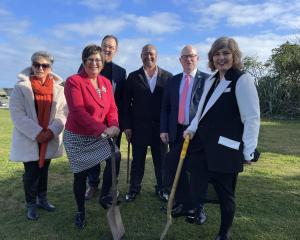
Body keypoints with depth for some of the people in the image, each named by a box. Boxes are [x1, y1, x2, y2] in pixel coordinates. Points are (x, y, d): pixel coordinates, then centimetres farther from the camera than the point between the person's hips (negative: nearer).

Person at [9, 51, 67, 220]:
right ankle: (31, 204, 24)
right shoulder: (21, 87, -8)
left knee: (44, 170, 16)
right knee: (31, 172, 5)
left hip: (50, 139, 3)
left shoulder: (58, 88, 0)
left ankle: (42, 199, 34)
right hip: (28, 140, -3)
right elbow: (17, 114, -13)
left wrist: (51, 131, -18)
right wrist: (37, 133, -20)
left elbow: (63, 113, -4)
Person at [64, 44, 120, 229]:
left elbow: (112, 108, 0)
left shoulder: (106, 83, 3)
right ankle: (81, 212, 32)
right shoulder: (73, 81, -15)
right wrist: (103, 129, -34)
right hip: (77, 137, -4)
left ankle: (105, 196, 9)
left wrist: (114, 125, -22)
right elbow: (78, 111, -26)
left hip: (99, 136, 4)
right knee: (81, 175, 7)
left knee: (115, 158, -17)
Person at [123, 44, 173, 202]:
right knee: (137, 160, 12)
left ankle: (161, 188, 31)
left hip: (160, 127, 0)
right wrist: (127, 126, -3)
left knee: (161, 160, 12)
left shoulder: (167, 76, 1)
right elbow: (126, 104, 1)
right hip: (138, 127, 0)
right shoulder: (133, 77, 2)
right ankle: (134, 188, 30)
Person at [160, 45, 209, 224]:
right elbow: (165, 107, 10)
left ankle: (197, 207, 26)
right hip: (176, 132, 4)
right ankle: (183, 204, 27)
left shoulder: (207, 79, -2)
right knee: (175, 168, 9)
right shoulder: (173, 81, 11)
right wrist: (164, 129, 1)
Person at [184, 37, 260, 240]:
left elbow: (252, 118, -13)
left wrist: (248, 151, -13)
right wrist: (192, 129, 5)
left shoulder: (242, 80, -10)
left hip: (225, 150, -6)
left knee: (225, 194, 11)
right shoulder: (211, 81, 14)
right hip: (202, 145, 6)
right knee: (197, 189, 9)